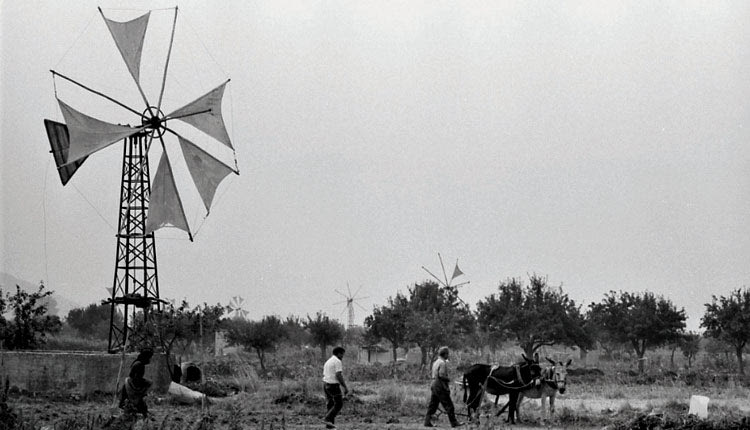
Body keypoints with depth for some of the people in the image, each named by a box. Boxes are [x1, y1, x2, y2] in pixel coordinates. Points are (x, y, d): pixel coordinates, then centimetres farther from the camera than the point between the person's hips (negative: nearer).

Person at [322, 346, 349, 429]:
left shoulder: (327, 362, 15)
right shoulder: (337, 362, -13)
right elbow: (338, 376, -21)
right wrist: (345, 387, -18)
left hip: (326, 385, 8)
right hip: (334, 385, -8)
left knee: (329, 404, 10)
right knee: (339, 404, 1)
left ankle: (329, 424, 5)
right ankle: (328, 418, -11)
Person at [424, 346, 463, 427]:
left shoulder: (436, 362, 16)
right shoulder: (442, 363, -14)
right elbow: (441, 375, -23)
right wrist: (448, 379, -6)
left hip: (434, 385, 9)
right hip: (440, 386, -9)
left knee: (432, 405, 9)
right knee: (448, 406, -2)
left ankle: (427, 422, 6)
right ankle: (454, 422, 1)